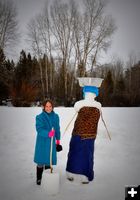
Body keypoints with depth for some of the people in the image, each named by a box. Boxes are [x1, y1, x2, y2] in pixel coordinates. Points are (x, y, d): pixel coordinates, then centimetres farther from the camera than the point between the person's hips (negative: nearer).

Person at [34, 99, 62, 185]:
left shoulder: (56, 116, 1)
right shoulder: (39, 117, -11)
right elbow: (39, 129, -20)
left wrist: (58, 139, 17)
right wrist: (48, 133, -37)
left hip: (51, 141, 3)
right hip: (42, 141, -3)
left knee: (49, 161, 11)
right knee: (41, 161, 3)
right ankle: (39, 179, 21)